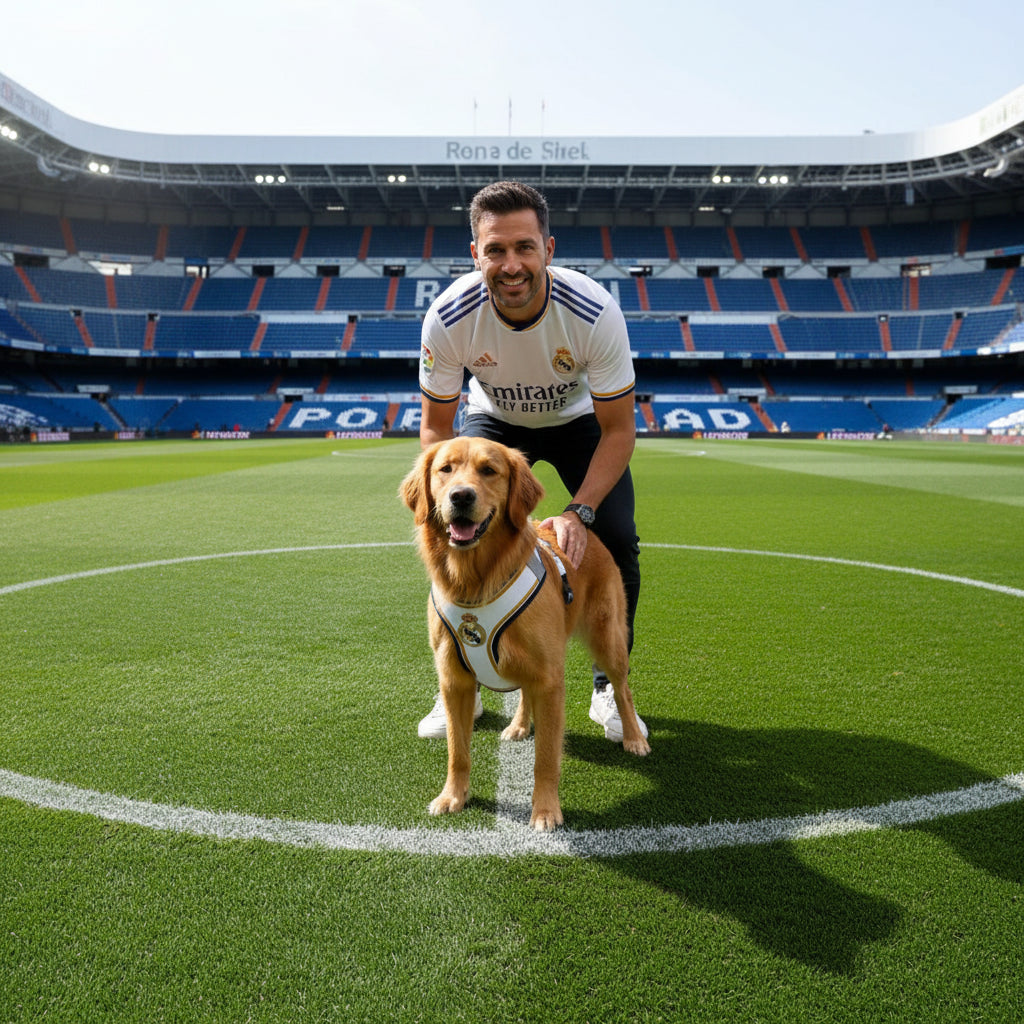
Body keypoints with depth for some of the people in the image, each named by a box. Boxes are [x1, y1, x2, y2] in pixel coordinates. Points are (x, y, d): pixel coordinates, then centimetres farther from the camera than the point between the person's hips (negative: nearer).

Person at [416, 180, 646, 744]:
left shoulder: (594, 311, -34)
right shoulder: (448, 316, -30)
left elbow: (618, 429, -25)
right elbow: (436, 426, -17)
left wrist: (578, 513, -37)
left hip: (578, 419, -1)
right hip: (494, 420, 1)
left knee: (616, 541, -15)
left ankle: (609, 687, 8)